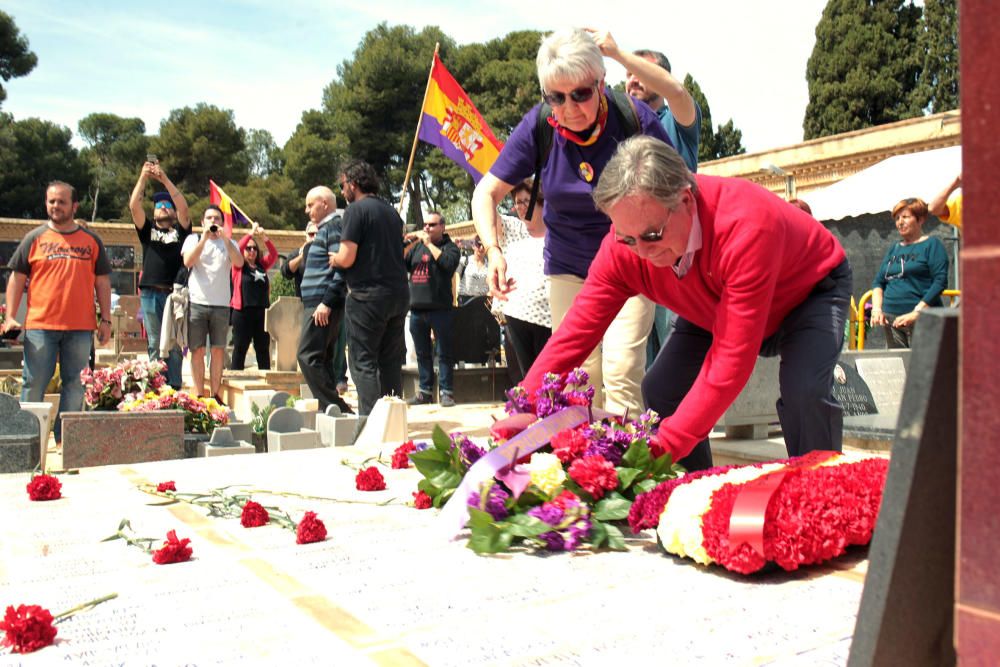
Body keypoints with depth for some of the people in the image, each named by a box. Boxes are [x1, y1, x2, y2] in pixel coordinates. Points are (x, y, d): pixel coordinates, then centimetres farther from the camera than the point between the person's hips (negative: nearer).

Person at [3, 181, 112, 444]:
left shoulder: (91, 240, 9)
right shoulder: (34, 238, 7)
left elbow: (102, 282, 11)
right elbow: (17, 278, 7)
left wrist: (105, 319, 5)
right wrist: (10, 316, -1)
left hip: (81, 327, 1)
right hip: (40, 326, -1)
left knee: (74, 383, 5)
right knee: (34, 383, 2)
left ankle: (66, 437, 13)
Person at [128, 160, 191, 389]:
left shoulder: (180, 231, 13)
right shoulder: (147, 231, 16)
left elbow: (184, 207, -2)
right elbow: (134, 206, 4)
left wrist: (165, 179, -4)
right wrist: (143, 177, -2)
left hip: (175, 293, -1)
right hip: (150, 294, 2)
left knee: (175, 344, -1)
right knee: (154, 344, 3)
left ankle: (174, 388, 1)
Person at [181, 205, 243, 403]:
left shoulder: (229, 243, 15)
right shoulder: (193, 239, 11)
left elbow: (239, 263, -4)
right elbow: (188, 262, -7)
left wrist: (225, 238, -10)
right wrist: (204, 238, -9)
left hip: (221, 305, 2)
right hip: (197, 303, -1)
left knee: (218, 350, 1)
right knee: (197, 350, -2)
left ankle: (215, 394, 6)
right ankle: (198, 395, 2)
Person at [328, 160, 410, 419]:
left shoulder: (356, 209, -8)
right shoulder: (392, 212, 15)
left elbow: (346, 258, -15)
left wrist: (334, 259, 8)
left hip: (368, 295, -7)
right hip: (399, 293, 7)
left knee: (363, 361, -2)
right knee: (391, 361, 12)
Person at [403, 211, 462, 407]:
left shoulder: (449, 246, 3)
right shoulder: (416, 246, 19)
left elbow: (448, 263, -17)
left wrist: (429, 243, -10)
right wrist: (408, 244, -1)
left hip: (440, 309, -5)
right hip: (417, 309, 5)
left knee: (444, 353, -3)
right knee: (422, 353, 10)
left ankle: (447, 392, 0)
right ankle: (425, 391, 17)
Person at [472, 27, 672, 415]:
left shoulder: (634, 118, -17)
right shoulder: (538, 126, -11)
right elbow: (486, 193, -4)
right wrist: (493, 249, -21)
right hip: (568, 266, 2)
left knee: (621, 373, -14)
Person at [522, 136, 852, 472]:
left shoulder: (746, 225, -44)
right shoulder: (623, 245, -27)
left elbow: (732, 358, -45)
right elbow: (575, 331, -26)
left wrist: (665, 446, -49)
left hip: (810, 289, -5)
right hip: (714, 311, 5)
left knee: (804, 391, -30)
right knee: (661, 390, -11)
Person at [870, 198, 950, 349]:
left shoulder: (932, 244, 2)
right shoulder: (894, 248, 19)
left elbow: (940, 281, -9)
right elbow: (878, 281, 18)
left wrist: (916, 312, -16)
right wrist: (877, 309, 0)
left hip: (922, 319, -5)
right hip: (891, 319, 5)